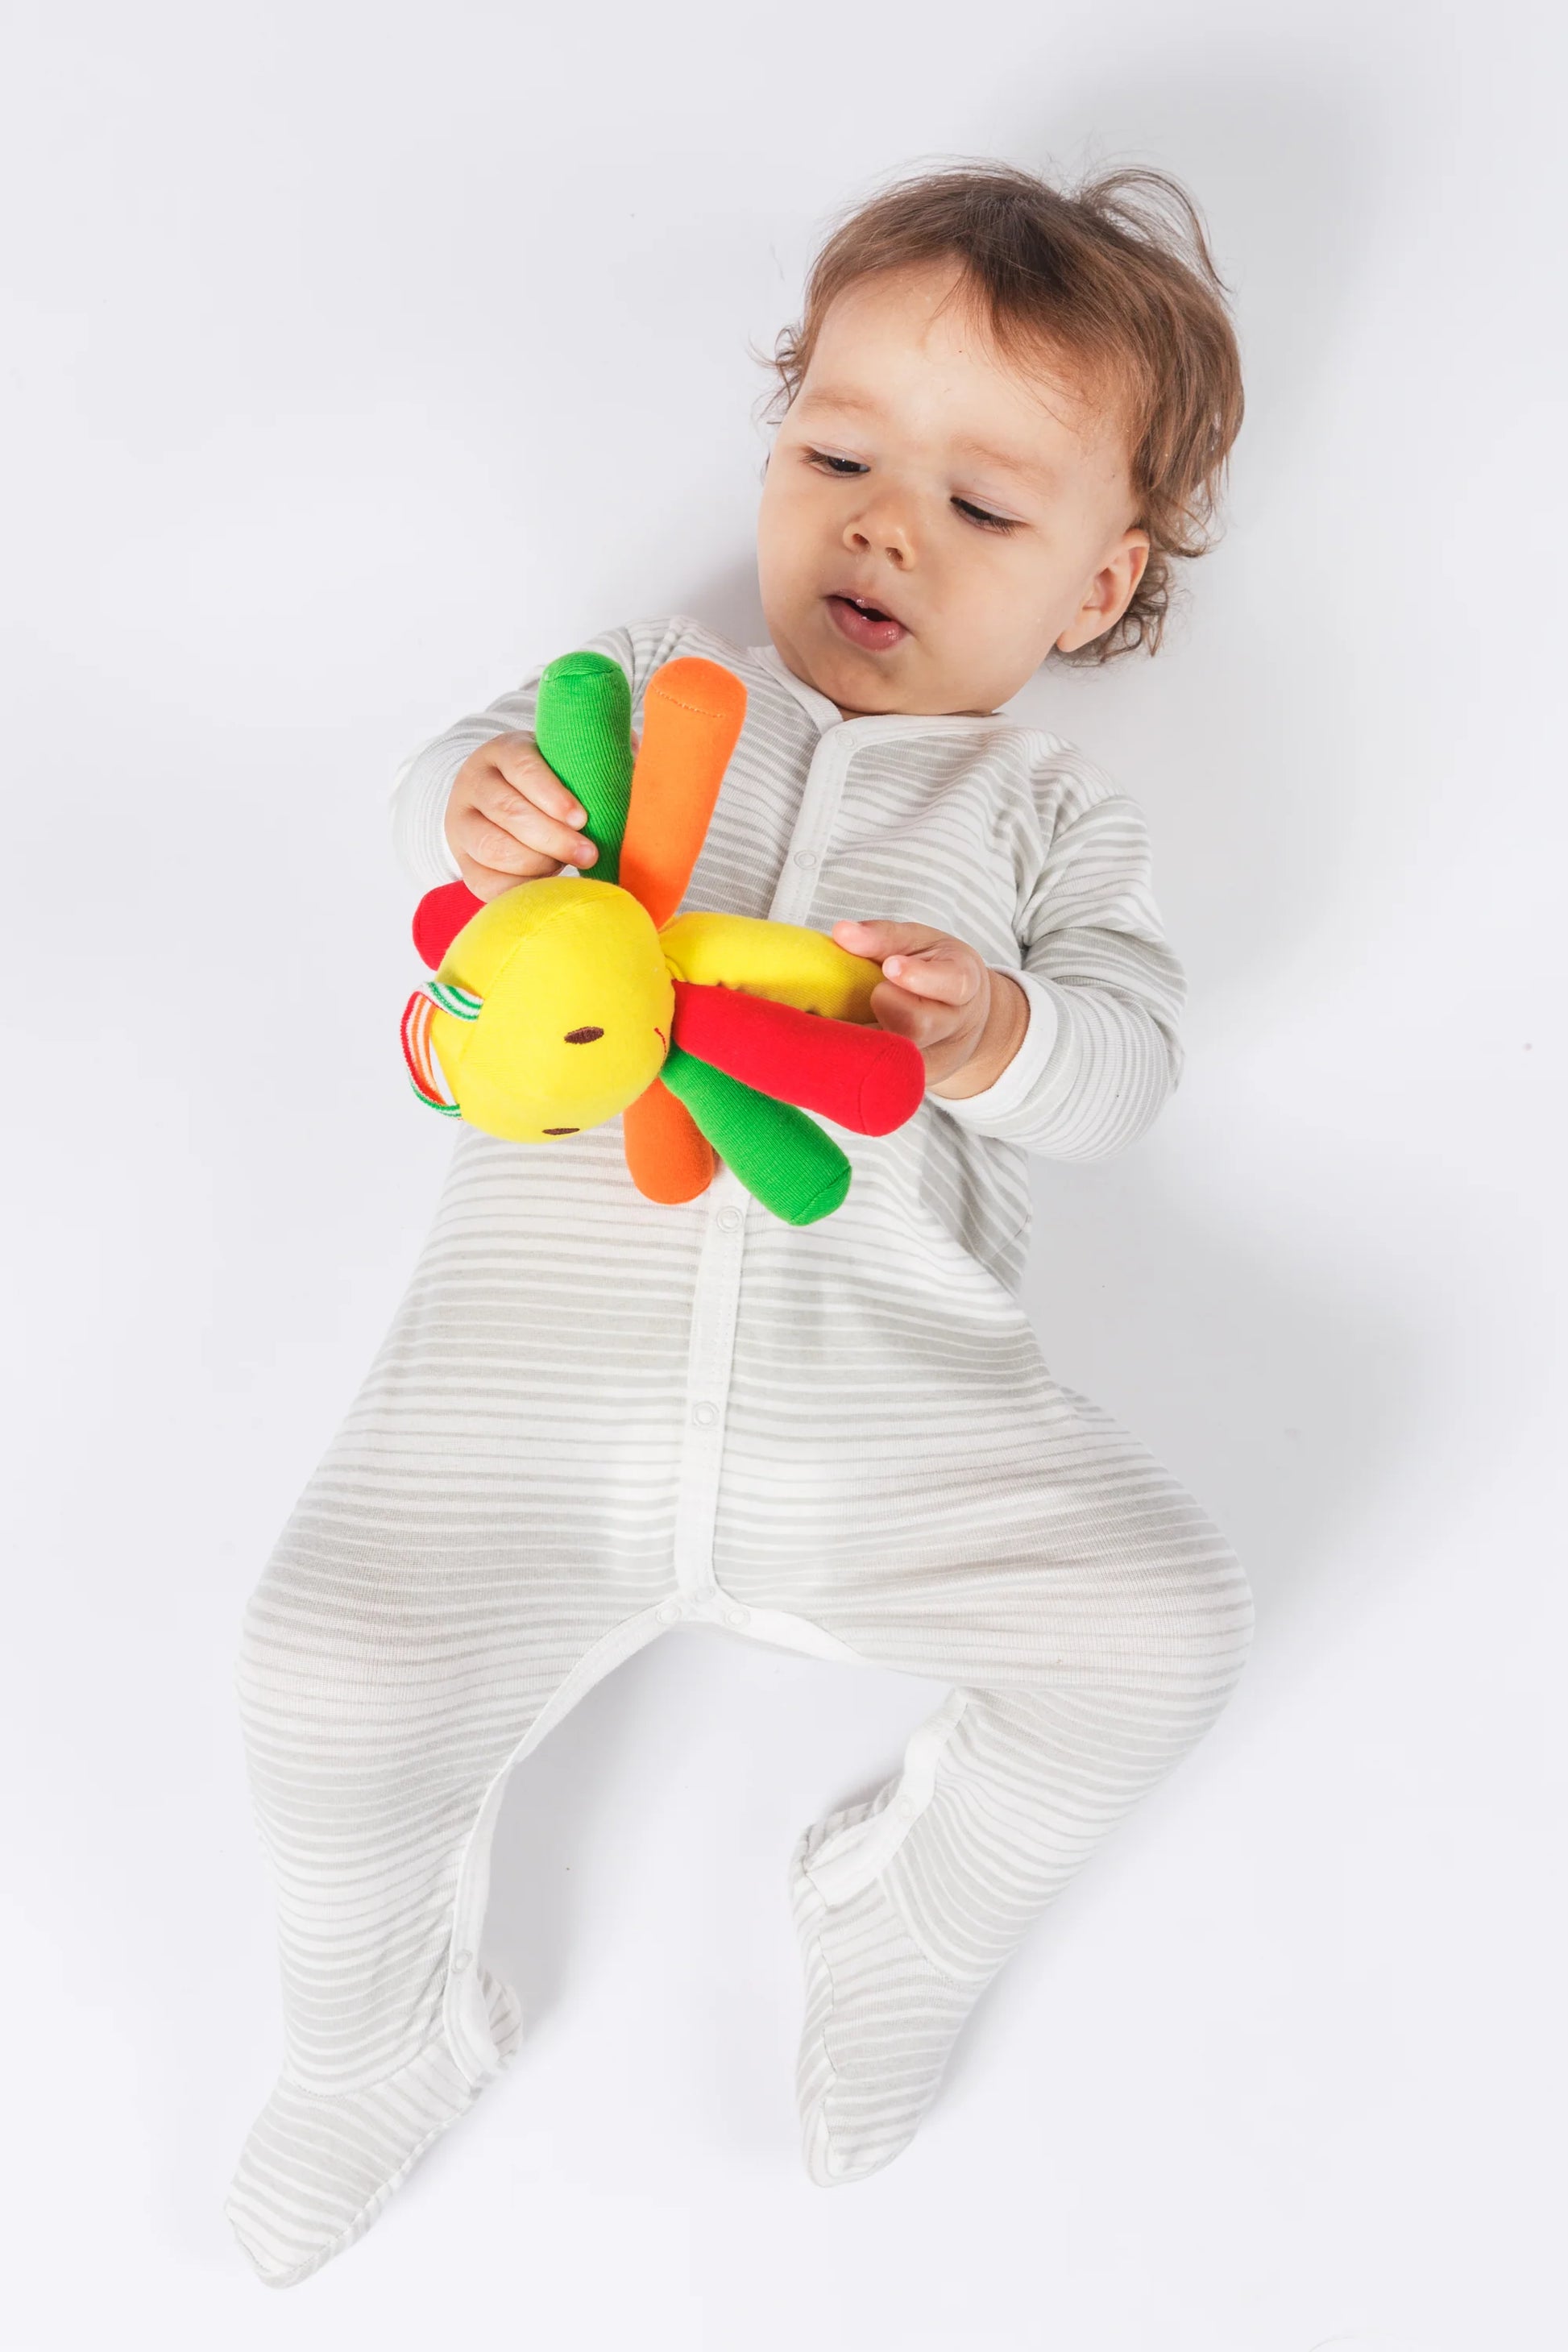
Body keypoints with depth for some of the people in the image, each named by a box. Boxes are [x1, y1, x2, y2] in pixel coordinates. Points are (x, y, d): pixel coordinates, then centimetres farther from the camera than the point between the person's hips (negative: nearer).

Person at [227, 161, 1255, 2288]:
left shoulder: (1053, 811, 15)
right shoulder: (651, 683, 16)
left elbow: (1127, 1054, 3)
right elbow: (451, 790, 7)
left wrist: (999, 1032, -21)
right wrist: (483, 801, -18)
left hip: (894, 1401, 1)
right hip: (541, 1370, 0)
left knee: (1167, 1629, -13)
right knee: (329, 1685, -15)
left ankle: (903, 1926, 18)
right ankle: (388, 2035, 20)